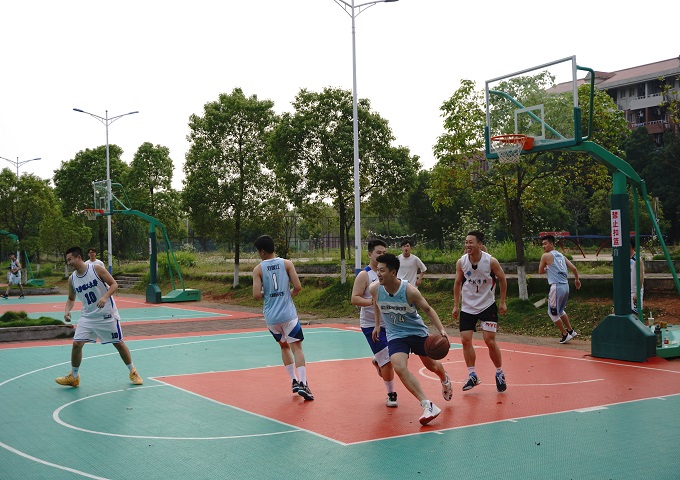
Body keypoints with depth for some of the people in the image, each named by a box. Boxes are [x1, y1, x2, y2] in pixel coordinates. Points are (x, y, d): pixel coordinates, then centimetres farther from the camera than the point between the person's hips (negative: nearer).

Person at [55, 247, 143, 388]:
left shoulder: (96, 269, -13)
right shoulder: (72, 279, 1)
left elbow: (114, 284, -11)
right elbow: (71, 299, 14)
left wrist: (105, 297, -28)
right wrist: (67, 310, -6)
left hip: (106, 314, -4)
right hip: (88, 316, 4)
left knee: (119, 343, 4)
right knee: (76, 343, -7)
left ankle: (133, 372, 22)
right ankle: (74, 377, 11)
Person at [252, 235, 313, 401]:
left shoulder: (258, 269, -2)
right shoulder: (287, 263, -1)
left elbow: (257, 295, -9)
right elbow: (298, 287, -7)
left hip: (270, 317, 2)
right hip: (288, 314, -1)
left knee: (284, 346, 21)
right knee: (296, 347, 0)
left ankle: (294, 381, 17)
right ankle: (303, 384, -14)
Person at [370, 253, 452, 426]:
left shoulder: (410, 291, -25)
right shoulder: (375, 288, -16)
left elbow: (428, 309, -11)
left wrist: (441, 329, -20)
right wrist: (377, 324, 14)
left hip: (418, 332, -1)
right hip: (395, 335, 1)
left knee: (431, 365, 18)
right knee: (399, 368, -24)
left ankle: (445, 379, 57)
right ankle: (428, 406, -23)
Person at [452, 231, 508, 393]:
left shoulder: (491, 261, -17)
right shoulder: (461, 262, -9)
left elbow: (502, 279, -1)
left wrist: (502, 302, 0)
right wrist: (456, 305, 4)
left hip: (487, 305, -3)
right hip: (467, 307, 3)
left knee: (490, 341, -7)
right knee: (465, 340, -1)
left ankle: (499, 373, 14)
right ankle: (472, 376, 12)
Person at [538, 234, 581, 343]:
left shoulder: (546, 256, -5)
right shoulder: (561, 255, 15)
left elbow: (540, 272, 4)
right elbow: (574, 268, 12)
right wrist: (577, 280, 27)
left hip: (556, 286, -8)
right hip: (566, 286, 8)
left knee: (552, 312, 5)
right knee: (560, 310, 26)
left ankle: (565, 335, 8)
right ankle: (571, 331, 29)